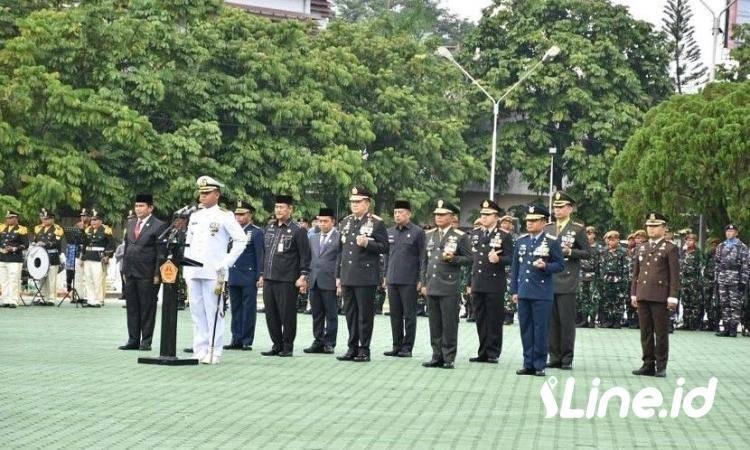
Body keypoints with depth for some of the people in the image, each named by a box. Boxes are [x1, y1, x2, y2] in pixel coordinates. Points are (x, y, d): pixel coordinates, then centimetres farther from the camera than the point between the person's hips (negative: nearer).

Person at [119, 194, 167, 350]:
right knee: (132, 308, 8)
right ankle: (133, 340, 13)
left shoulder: (159, 226, -5)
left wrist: (157, 274, -13)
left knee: (147, 308, -1)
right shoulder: (130, 223, 15)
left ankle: (146, 342, 5)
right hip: (131, 273, 6)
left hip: (147, 274, -6)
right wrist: (124, 269, 13)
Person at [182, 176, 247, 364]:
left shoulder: (224, 216, -3)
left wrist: (226, 263, -9)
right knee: (197, 313, 7)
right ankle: (199, 351, 12)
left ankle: (214, 353, -2)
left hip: (213, 273, -6)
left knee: (213, 313, -4)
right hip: (194, 272, 6)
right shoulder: (195, 216, 16)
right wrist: (186, 270, 13)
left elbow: (241, 240, -5)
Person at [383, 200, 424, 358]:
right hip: (392, 279, 5)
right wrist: (385, 276, 14)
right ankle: (396, 346, 14)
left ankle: (407, 347, 5)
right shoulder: (390, 232, 13)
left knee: (409, 314, 0)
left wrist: (421, 279, -8)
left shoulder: (417, 232, -3)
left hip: (409, 280, -5)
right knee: (395, 314, 8)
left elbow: (422, 257, -3)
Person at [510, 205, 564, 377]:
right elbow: (515, 266, 15)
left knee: (541, 330, -2)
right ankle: (528, 364, 13)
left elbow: (560, 265, 0)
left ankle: (539, 366, 5)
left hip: (542, 294, -4)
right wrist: (514, 290, 12)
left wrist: (545, 266, -19)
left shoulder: (552, 241, -1)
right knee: (526, 329, 7)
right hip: (523, 292, 4)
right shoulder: (521, 241, 12)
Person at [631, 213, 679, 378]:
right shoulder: (641, 249, 17)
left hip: (661, 297, -5)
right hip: (643, 296, 5)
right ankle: (648, 364, 12)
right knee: (645, 332, 7)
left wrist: (673, 296, -10)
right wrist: (633, 293, 13)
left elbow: (675, 275, -4)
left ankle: (661, 366, 5)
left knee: (661, 332, 0)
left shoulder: (670, 249, 0)